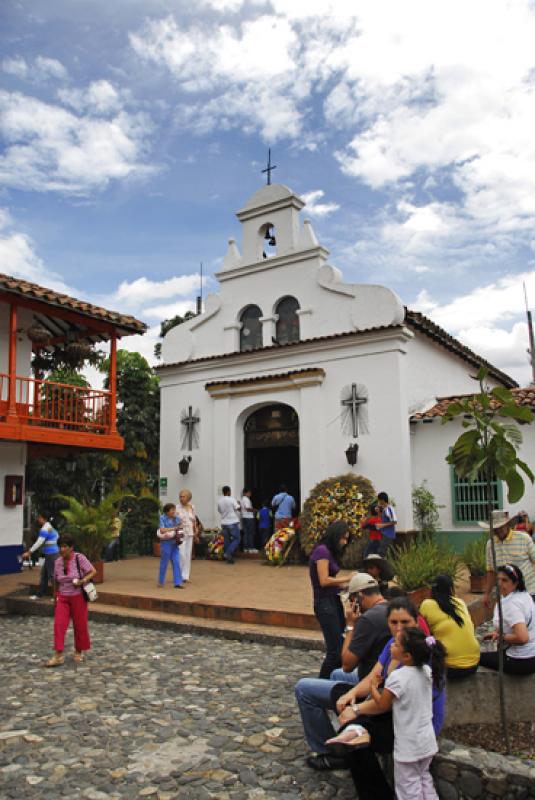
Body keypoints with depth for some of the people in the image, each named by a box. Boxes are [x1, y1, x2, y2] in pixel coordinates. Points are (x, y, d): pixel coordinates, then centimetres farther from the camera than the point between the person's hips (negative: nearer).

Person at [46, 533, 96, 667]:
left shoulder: (79, 558, -12)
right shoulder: (58, 562, 0)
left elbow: (93, 571, -11)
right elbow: (56, 581, 11)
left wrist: (83, 581, -26)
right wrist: (56, 597, 13)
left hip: (78, 597, -3)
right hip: (63, 598, 3)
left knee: (80, 625, 6)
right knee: (59, 624, -10)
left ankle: (79, 652, 26)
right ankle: (58, 656, -6)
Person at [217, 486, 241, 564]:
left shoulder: (219, 501, 4)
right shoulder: (232, 499, -11)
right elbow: (238, 508, -9)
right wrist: (238, 503, 10)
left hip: (224, 523, 6)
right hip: (233, 522, -6)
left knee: (227, 540, 10)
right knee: (236, 539, 1)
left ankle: (229, 558, 13)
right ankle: (228, 553, -15)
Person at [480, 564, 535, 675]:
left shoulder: (512, 604, -25)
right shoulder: (524, 595, 4)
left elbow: (522, 637, -36)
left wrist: (501, 636, -18)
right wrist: (498, 632, 9)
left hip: (521, 662, -9)